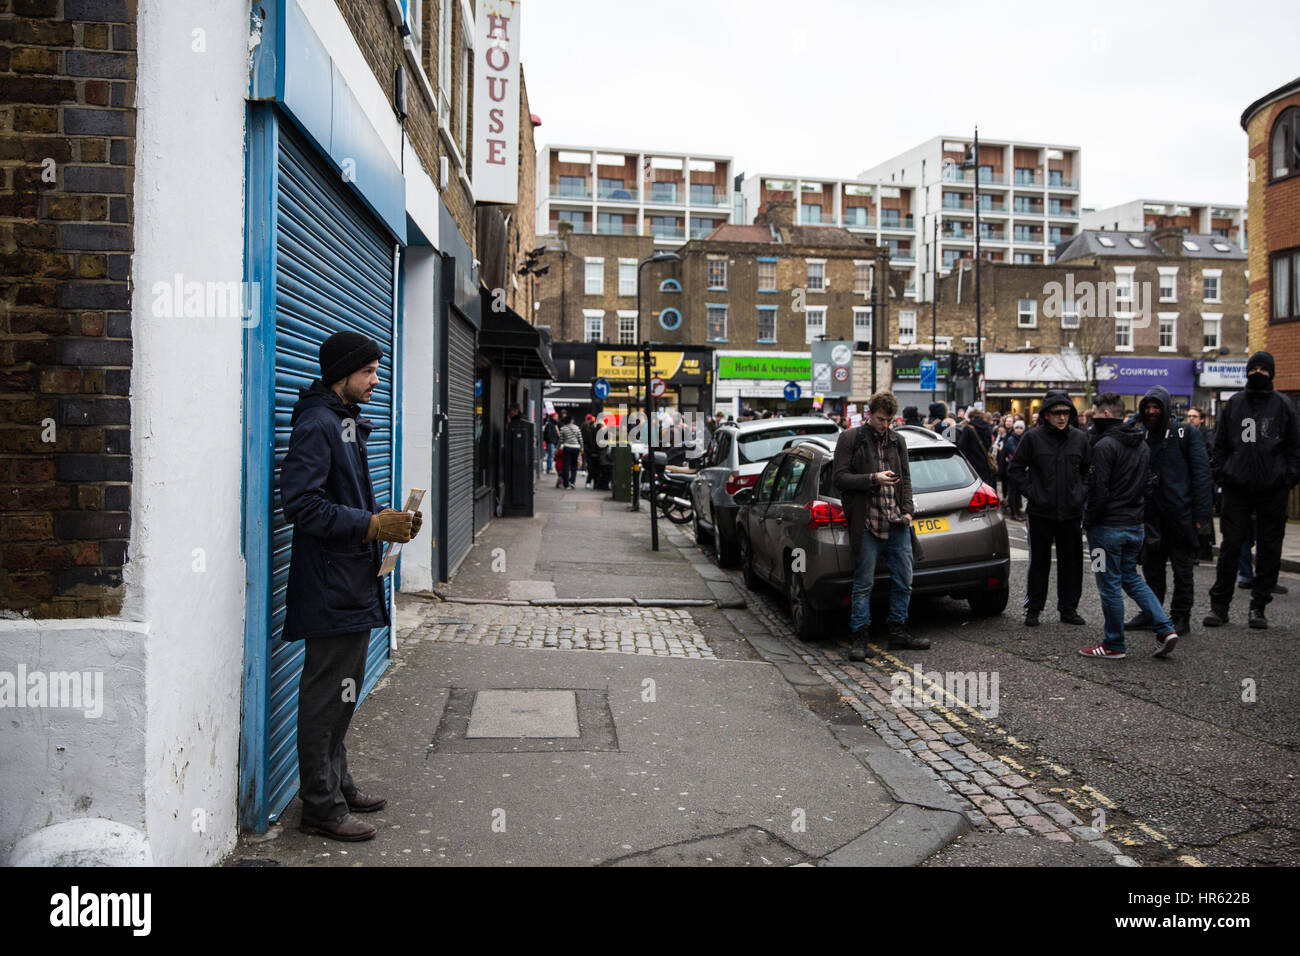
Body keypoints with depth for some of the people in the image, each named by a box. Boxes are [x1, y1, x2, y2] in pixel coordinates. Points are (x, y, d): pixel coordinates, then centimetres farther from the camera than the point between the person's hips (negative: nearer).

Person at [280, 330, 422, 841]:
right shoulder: (317, 424, -15)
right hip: (331, 586, -10)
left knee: (343, 690, 18)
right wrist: (372, 526, -21)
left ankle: (338, 785, 32)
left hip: (353, 583, 10)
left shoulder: (346, 421, 16)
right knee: (327, 696, -1)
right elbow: (301, 504, -23)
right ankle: (322, 807, 11)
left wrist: (388, 518, 7)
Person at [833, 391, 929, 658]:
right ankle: (859, 638, 8)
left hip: (897, 523, 5)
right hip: (866, 523, -5)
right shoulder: (850, 438, 0)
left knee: (903, 581, 8)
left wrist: (907, 510, 4)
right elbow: (838, 478, -5)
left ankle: (898, 633, 21)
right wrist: (873, 479, -15)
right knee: (863, 583, -1)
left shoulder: (897, 441, 15)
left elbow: (905, 478, 18)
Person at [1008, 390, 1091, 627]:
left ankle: (1068, 607, 21)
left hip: (1071, 512, 3)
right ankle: (1033, 609, 14)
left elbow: (1089, 470, 17)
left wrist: (1081, 492, 4)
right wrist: (1031, 492, -6)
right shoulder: (1033, 437, -5)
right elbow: (1015, 468, 1)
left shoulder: (1079, 438, 5)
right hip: (1041, 511, -3)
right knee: (1039, 562, 4)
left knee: (1071, 562, 9)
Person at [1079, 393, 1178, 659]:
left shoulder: (1105, 445, -16)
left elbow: (1099, 490, -19)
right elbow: (1146, 484, 14)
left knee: (1109, 584, 2)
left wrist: (1089, 521, -8)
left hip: (1108, 526, -8)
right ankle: (1165, 629, 10)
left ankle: (1114, 645, 11)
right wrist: (1137, 514, 18)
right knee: (1131, 577, 20)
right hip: (1135, 525, 8)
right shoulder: (1142, 445, 11)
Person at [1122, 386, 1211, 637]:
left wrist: (1201, 513, -12)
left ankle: (1180, 618, 13)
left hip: (1180, 513, -5)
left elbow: (1201, 473, -8)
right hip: (1151, 513, 5)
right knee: (1152, 566, 13)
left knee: (1182, 569, 4)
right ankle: (1150, 614, 23)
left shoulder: (1186, 433, -3)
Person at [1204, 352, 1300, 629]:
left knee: (1269, 548, 4)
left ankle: (1259, 606, 13)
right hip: (1237, 487, 1)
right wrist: (1221, 473, 2)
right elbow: (1220, 444, 13)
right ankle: (1219, 605, 8)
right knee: (1230, 546, 1)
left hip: (1273, 489, 0)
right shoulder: (1233, 403, 10)